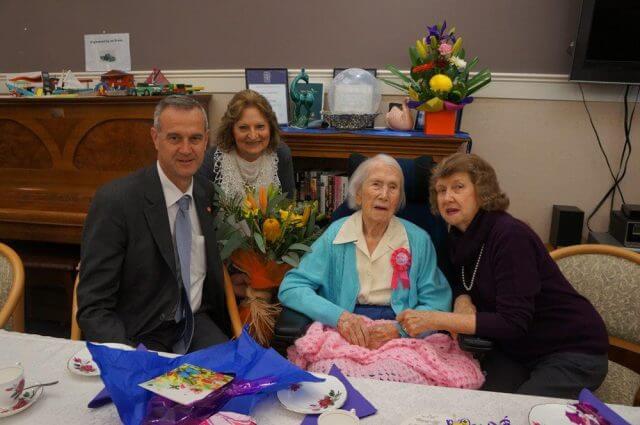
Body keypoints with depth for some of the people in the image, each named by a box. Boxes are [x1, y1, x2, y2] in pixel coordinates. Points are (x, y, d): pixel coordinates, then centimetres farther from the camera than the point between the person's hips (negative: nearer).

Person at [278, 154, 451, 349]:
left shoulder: (418, 240, 6)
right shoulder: (334, 235, 4)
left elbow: (438, 302, 2)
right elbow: (291, 288, -3)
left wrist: (399, 328, -17)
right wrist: (339, 316, -19)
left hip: (399, 340, 1)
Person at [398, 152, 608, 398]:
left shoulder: (510, 235, -25)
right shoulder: (459, 237, -1)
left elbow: (512, 322, -29)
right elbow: (461, 281, 15)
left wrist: (435, 320, -32)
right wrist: (462, 300, -10)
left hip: (573, 351, -6)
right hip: (518, 350, 6)